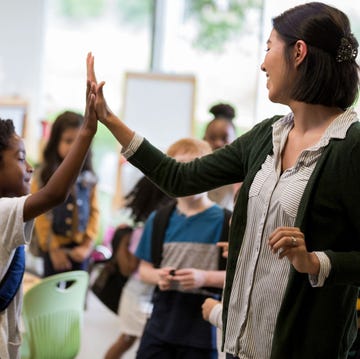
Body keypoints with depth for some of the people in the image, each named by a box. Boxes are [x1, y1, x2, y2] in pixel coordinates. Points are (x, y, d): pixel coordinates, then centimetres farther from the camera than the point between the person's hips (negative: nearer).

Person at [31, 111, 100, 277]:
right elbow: (40, 215, -9)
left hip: (80, 249, 2)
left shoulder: (88, 178, 0)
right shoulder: (43, 175, -9)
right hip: (55, 247, -2)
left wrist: (88, 245, -8)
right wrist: (53, 248, -10)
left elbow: (94, 211, 1)